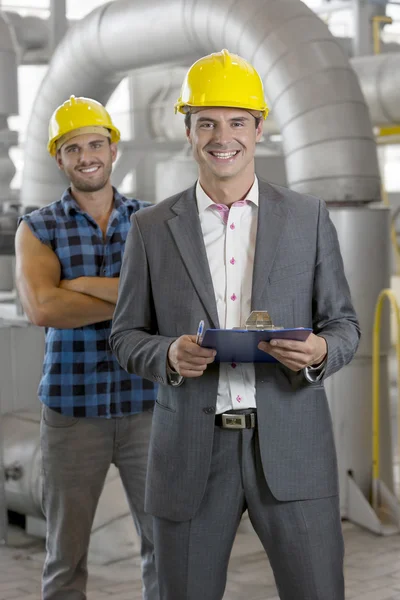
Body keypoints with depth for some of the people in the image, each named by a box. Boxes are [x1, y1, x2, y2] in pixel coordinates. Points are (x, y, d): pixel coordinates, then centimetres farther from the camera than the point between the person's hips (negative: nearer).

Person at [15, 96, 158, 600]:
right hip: (71, 411, -1)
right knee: (65, 555, 8)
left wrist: (85, 285, -15)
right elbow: (41, 308, -16)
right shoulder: (38, 228, 1)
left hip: (146, 406, 1)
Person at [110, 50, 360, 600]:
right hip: (191, 453, 1)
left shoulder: (309, 217, 6)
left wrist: (319, 351, -15)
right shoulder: (151, 228, 6)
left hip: (291, 448, 0)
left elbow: (343, 323, 9)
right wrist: (170, 354, -14)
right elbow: (126, 336, 9)